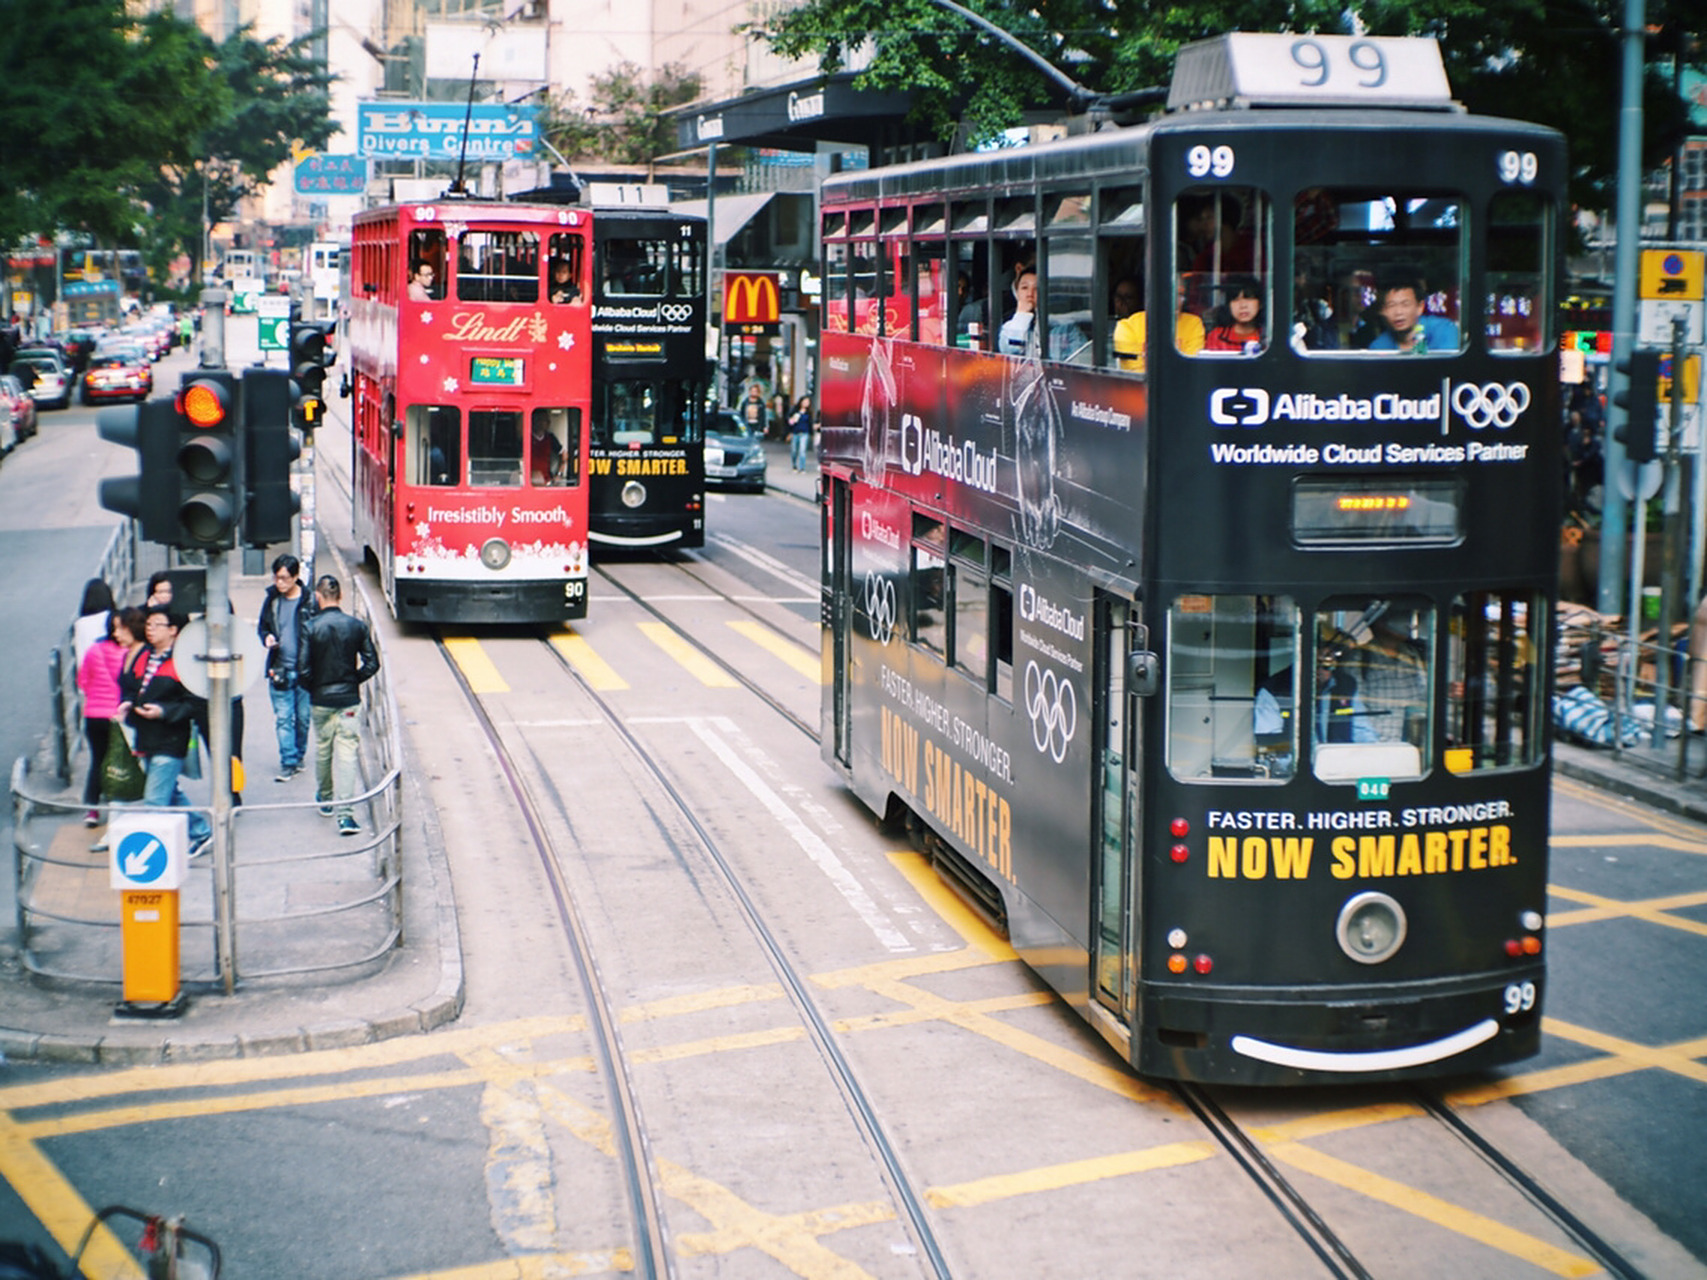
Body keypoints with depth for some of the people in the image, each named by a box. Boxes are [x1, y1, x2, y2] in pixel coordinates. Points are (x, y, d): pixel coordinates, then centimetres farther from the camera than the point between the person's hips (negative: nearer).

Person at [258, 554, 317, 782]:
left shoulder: (310, 601, -5)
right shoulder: (272, 599, 5)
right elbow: (262, 626, 18)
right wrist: (266, 638, -5)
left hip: (305, 670, -2)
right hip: (280, 670, 2)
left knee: (303, 718, 8)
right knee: (283, 719, -2)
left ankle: (298, 756, 26)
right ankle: (288, 763, 0)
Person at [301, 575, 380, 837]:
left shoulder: (310, 628, -10)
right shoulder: (357, 626, -4)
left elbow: (303, 669, -12)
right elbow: (372, 664, -2)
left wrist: (313, 687, 8)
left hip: (321, 700, 0)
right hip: (349, 700, 0)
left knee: (322, 751, 19)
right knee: (347, 755, -2)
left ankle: (325, 799, 36)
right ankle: (344, 812, -12)